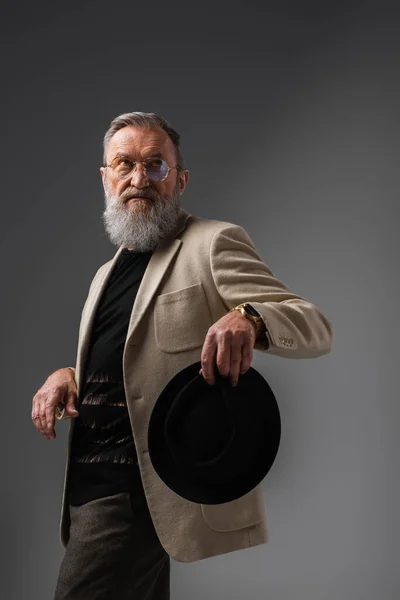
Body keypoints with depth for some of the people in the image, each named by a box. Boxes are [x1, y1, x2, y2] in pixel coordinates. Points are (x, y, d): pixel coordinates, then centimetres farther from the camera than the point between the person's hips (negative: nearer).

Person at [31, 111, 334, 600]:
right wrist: (68, 376, 5)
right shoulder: (108, 273, 18)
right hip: (87, 482, 8)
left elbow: (317, 329, -12)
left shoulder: (212, 243, -5)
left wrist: (249, 317, -34)